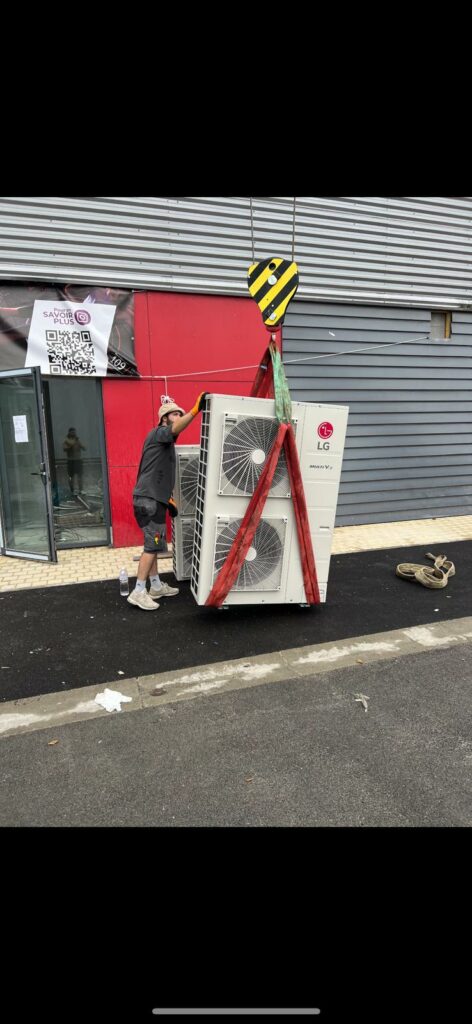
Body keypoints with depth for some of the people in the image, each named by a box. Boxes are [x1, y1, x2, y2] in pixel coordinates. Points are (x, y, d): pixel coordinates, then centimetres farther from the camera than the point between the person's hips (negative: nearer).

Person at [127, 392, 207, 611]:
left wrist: (168, 498, 25)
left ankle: (156, 586, 24)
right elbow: (176, 429, -30)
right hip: (148, 499, -10)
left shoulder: (166, 442, 22)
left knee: (153, 544, 14)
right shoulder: (157, 433, -7)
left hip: (154, 499, 10)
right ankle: (138, 592, -5)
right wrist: (195, 410, -40)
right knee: (152, 545, -9)